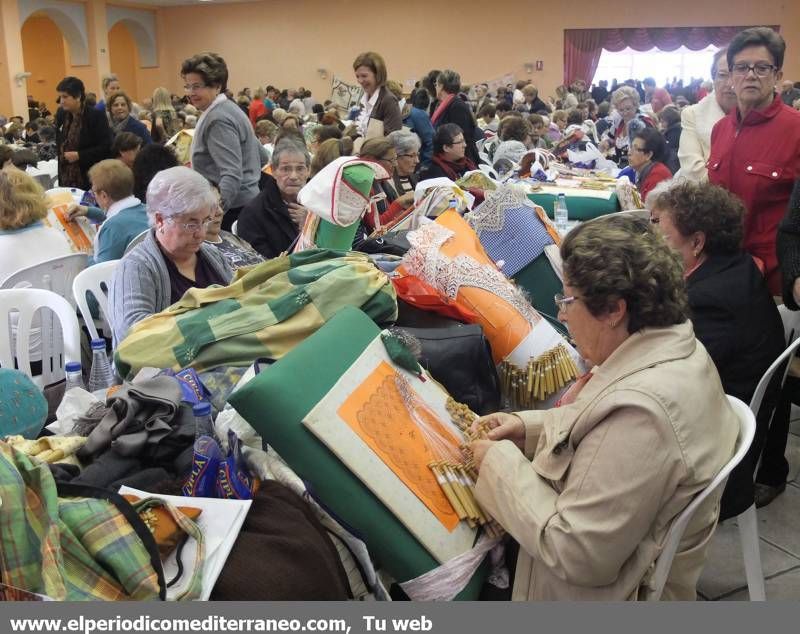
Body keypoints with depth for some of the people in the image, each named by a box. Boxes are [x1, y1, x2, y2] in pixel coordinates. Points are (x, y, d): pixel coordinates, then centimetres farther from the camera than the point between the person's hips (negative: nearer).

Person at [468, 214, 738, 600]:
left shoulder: (642, 410, -36)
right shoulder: (676, 349, -4)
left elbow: (576, 555, -31)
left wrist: (500, 463, -21)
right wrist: (528, 426, -1)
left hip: (602, 588, -9)